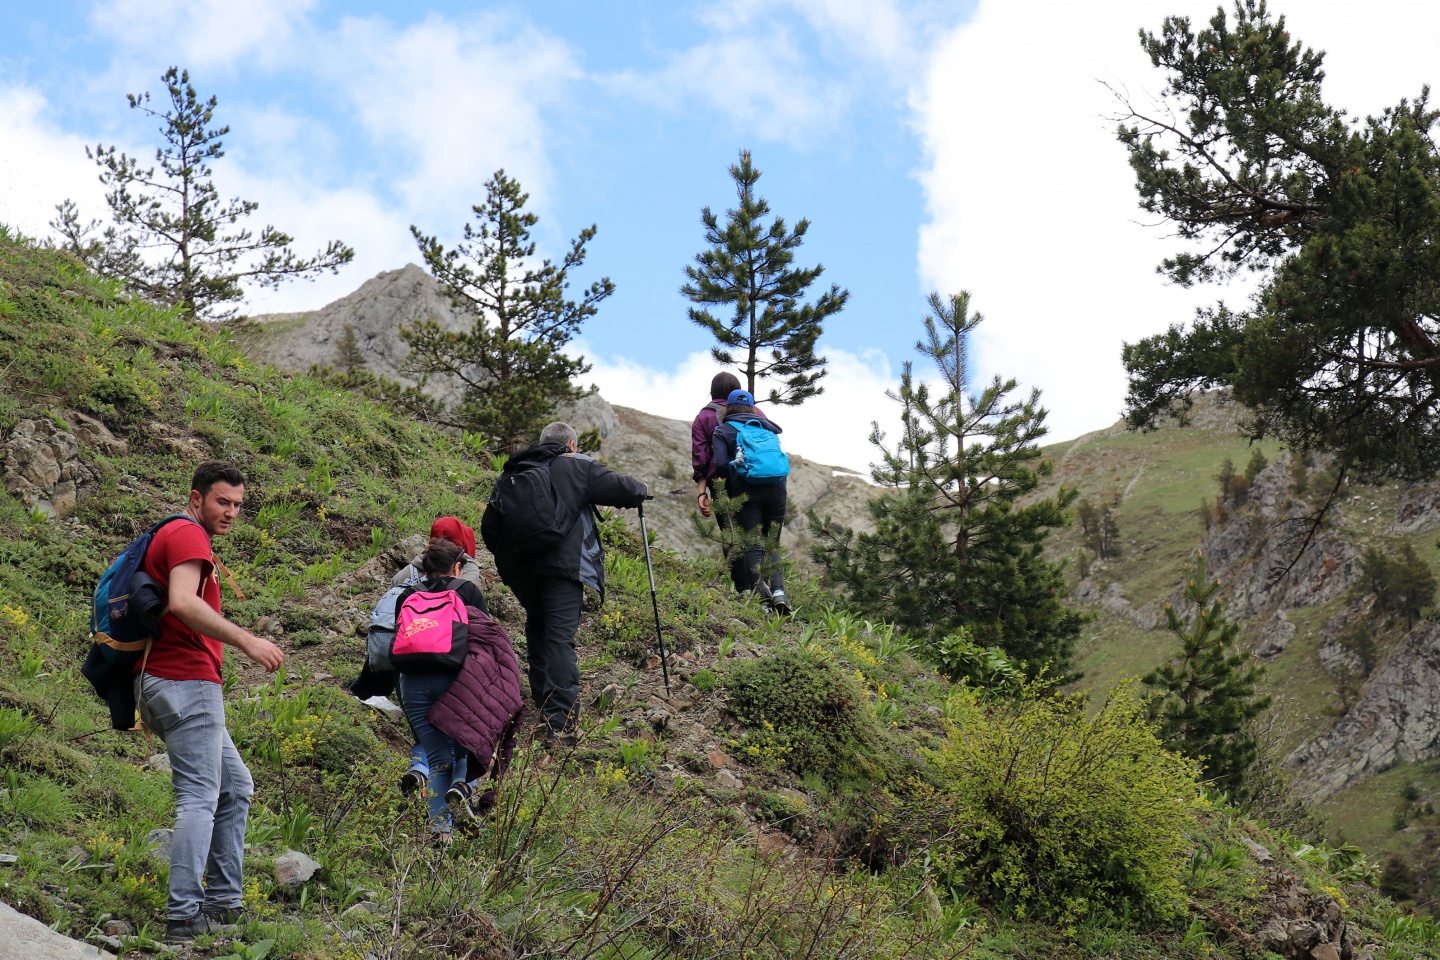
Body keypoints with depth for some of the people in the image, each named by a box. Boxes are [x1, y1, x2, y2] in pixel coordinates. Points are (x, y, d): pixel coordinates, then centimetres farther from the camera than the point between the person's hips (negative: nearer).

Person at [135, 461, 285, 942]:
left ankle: (223, 903, 14)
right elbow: (182, 602, -25)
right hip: (186, 681, -11)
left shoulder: (173, 537, 24)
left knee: (235, 787, 15)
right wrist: (247, 641, -26)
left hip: (162, 682, 11)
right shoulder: (188, 534, -9)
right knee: (200, 798, -11)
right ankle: (184, 916, -13)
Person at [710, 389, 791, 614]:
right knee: (772, 545, 9)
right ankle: (778, 589, -11)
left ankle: (760, 592, -22)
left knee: (753, 545, -3)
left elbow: (720, 465, -3)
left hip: (746, 491, -3)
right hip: (776, 488, 3)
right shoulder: (764, 426, 20)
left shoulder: (722, 431, 9)